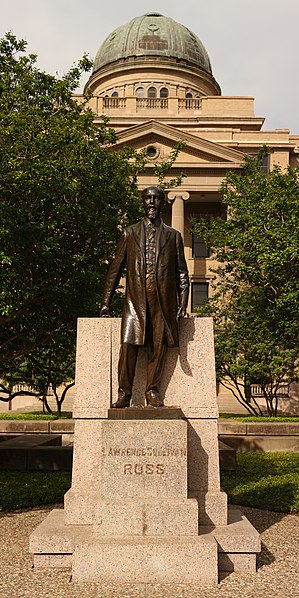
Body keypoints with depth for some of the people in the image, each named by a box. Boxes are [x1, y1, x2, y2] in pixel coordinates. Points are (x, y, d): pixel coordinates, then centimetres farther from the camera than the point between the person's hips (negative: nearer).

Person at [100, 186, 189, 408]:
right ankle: (124, 393, 1)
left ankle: (153, 392, 10)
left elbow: (182, 273, 13)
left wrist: (182, 304, 3)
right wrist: (106, 302, 7)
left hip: (163, 301, 1)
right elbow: (115, 269, 13)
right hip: (135, 299, 0)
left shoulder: (173, 236, 15)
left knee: (158, 347, -1)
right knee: (129, 345, -8)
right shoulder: (129, 233, 15)